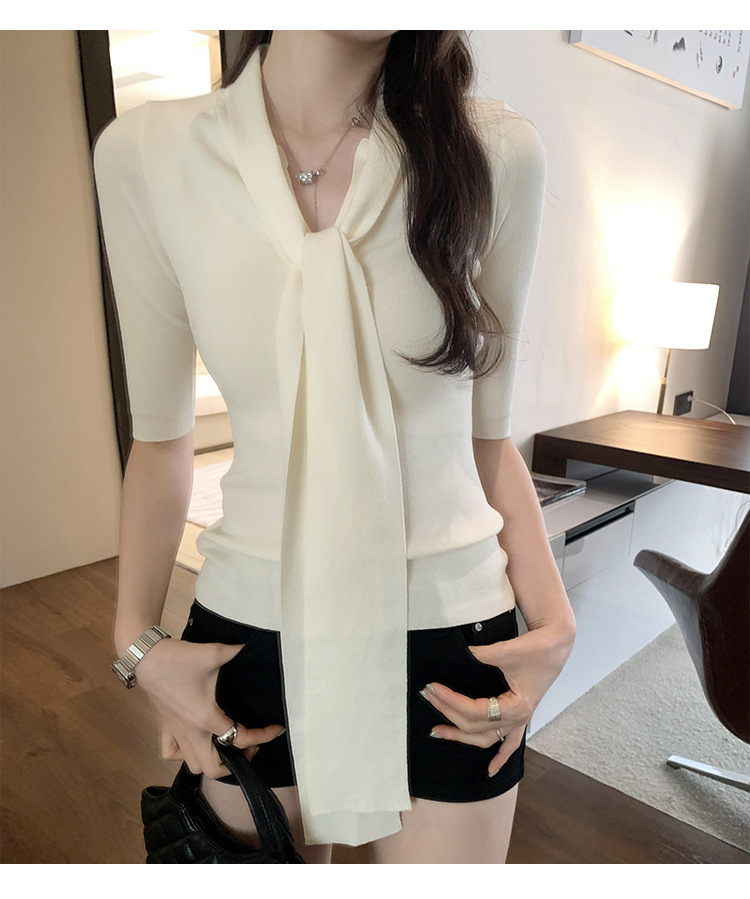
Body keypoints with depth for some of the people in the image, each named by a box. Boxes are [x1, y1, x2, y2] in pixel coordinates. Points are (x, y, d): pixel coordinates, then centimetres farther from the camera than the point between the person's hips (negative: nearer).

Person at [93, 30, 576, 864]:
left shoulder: (496, 152, -8)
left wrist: (553, 620, -5)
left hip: (451, 633, 0)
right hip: (251, 629, 1)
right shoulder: (145, 153, -6)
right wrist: (136, 640, -2)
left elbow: (486, 432, 1)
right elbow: (161, 436, 1)